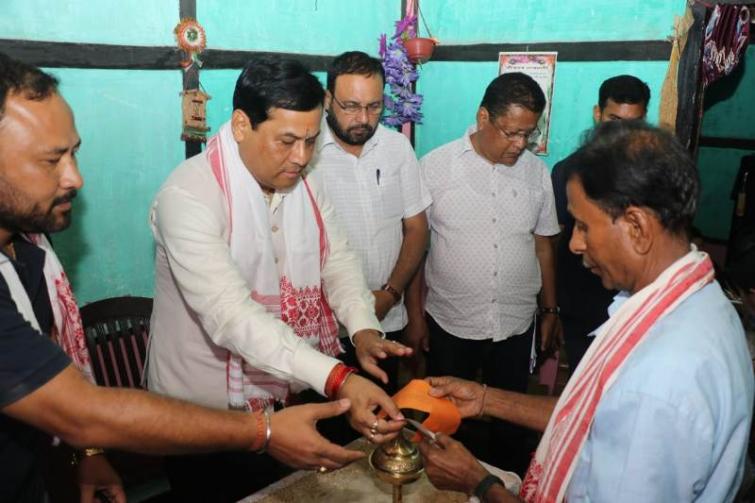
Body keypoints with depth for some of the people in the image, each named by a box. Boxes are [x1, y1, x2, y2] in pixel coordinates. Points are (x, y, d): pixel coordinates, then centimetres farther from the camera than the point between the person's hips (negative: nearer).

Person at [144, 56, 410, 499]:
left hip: (290, 392, 6)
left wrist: (363, 329, -24)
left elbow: (338, 258, -4)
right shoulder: (188, 196, -26)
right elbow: (231, 314, -36)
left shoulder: (304, 182, -2)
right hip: (205, 411, -6)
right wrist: (337, 379, -44)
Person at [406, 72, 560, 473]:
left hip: (516, 326, 3)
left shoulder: (537, 172, -1)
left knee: (511, 421, 20)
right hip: (450, 324, -2)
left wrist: (550, 310, 12)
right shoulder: (435, 166, -10)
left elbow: (543, 245, 8)